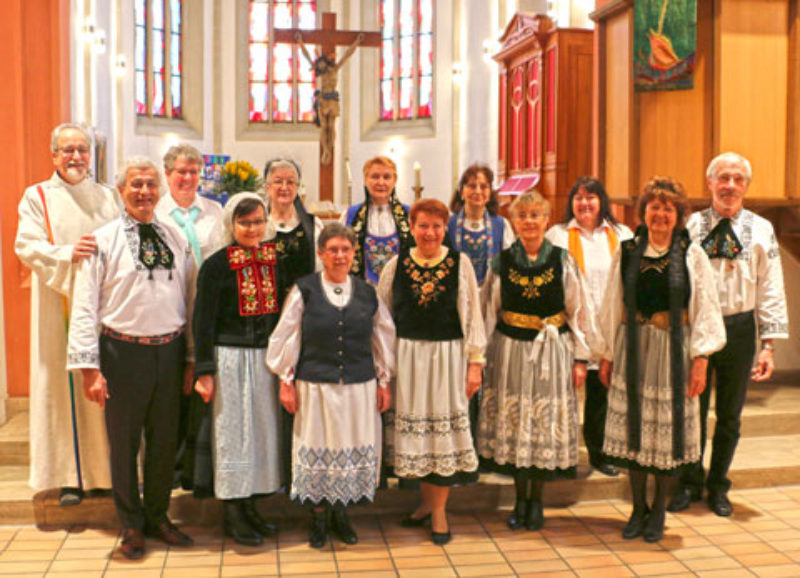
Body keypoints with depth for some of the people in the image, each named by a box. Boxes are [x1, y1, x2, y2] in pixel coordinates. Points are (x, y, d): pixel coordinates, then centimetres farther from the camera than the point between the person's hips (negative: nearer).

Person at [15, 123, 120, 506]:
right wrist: (67, 254, -22)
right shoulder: (38, 197, 6)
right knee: (65, 385, -1)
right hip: (59, 305, -2)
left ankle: (107, 471, 12)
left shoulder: (108, 197, 14)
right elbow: (27, 246, -6)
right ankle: (70, 477, 6)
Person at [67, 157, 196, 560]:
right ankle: (131, 526, 26)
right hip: (123, 350, -3)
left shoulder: (176, 240, 7)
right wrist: (89, 367, -12)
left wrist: (192, 358, 7)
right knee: (124, 442, 8)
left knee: (165, 440, 14)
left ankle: (158, 517, 32)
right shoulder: (103, 241, -4)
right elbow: (84, 307, -6)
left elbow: (190, 300, 9)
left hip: (169, 350, 3)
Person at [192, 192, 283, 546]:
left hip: (266, 358, 5)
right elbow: (203, 321, -7)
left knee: (263, 429, 10)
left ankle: (250, 507, 23)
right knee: (232, 431, 1)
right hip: (231, 358, -5)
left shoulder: (274, 260, 7)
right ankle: (232, 514, 13)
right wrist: (204, 371, -11)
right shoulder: (216, 265, -7)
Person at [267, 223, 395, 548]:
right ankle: (318, 518, 22)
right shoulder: (304, 291, -3)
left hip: (359, 386, 3)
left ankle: (341, 513, 28)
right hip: (316, 385, -2)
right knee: (317, 451, 5)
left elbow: (383, 339, 11)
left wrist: (384, 381, 10)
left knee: (354, 451, 8)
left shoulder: (367, 294, 5)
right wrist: (286, 381, 0)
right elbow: (286, 338, 0)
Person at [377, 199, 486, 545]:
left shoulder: (460, 263, -1)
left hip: (448, 356, -1)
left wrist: (475, 361, -3)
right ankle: (427, 500, 25)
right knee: (414, 427, 8)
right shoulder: (396, 264, 2)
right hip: (407, 356, 2)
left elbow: (473, 314, 1)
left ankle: (439, 510, 14)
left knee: (445, 428, 2)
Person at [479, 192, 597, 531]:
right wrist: (480, 357, 4)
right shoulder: (502, 262, 2)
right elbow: (488, 313, 6)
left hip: (552, 351, -1)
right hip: (511, 350, 1)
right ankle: (520, 500, 22)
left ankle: (536, 500, 22)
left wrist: (580, 359, -2)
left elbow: (579, 311, 1)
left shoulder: (562, 261, -1)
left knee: (546, 424, 5)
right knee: (513, 422, 7)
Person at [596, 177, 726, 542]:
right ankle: (639, 509, 23)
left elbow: (706, 311, -2)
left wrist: (700, 361, -7)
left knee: (668, 430, 5)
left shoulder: (692, 256, -2)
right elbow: (612, 308, 8)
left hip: (673, 352, -2)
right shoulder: (627, 253, 3)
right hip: (633, 350, 2)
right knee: (634, 428, 7)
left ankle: (659, 510, 22)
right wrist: (607, 356, 8)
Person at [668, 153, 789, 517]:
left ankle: (718, 487, 31)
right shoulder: (691, 227, -2)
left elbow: (771, 291, 0)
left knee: (730, 415, 13)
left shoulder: (761, 230, 0)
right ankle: (690, 483, 28)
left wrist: (768, 346, -6)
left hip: (738, 327, 1)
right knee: (692, 411, 8)